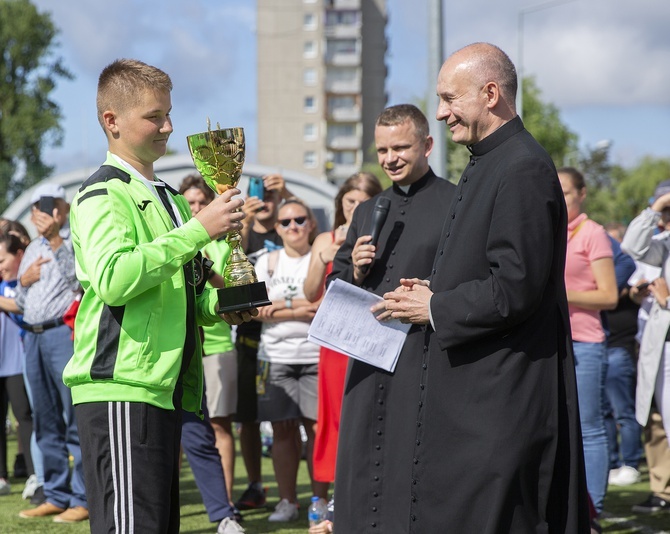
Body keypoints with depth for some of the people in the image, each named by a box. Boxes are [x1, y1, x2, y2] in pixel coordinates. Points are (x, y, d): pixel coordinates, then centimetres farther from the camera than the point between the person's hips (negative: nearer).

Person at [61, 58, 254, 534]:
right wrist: (199, 230, -20)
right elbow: (113, 278, -24)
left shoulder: (170, 199, 23)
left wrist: (217, 305, 9)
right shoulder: (102, 195, -6)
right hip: (120, 390, -9)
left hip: (164, 385, 9)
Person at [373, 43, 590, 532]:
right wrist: (437, 291, 8)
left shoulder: (524, 170, -17)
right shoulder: (488, 164, 17)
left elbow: (517, 288, -23)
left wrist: (436, 308, -12)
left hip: (502, 395, -10)